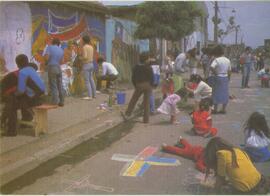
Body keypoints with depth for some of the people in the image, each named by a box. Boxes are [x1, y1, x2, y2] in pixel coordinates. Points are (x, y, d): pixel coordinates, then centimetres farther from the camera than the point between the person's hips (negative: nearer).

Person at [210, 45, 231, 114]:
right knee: (225, 93, 11)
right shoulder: (227, 60, 5)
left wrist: (215, 73, -13)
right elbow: (229, 71, 9)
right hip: (226, 78, 5)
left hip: (218, 78, -5)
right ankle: (223, 109, 17)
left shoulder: (217, 60, -13)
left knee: (216, 93, 4)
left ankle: (215, 109, 8)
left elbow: (212, 67, -29)